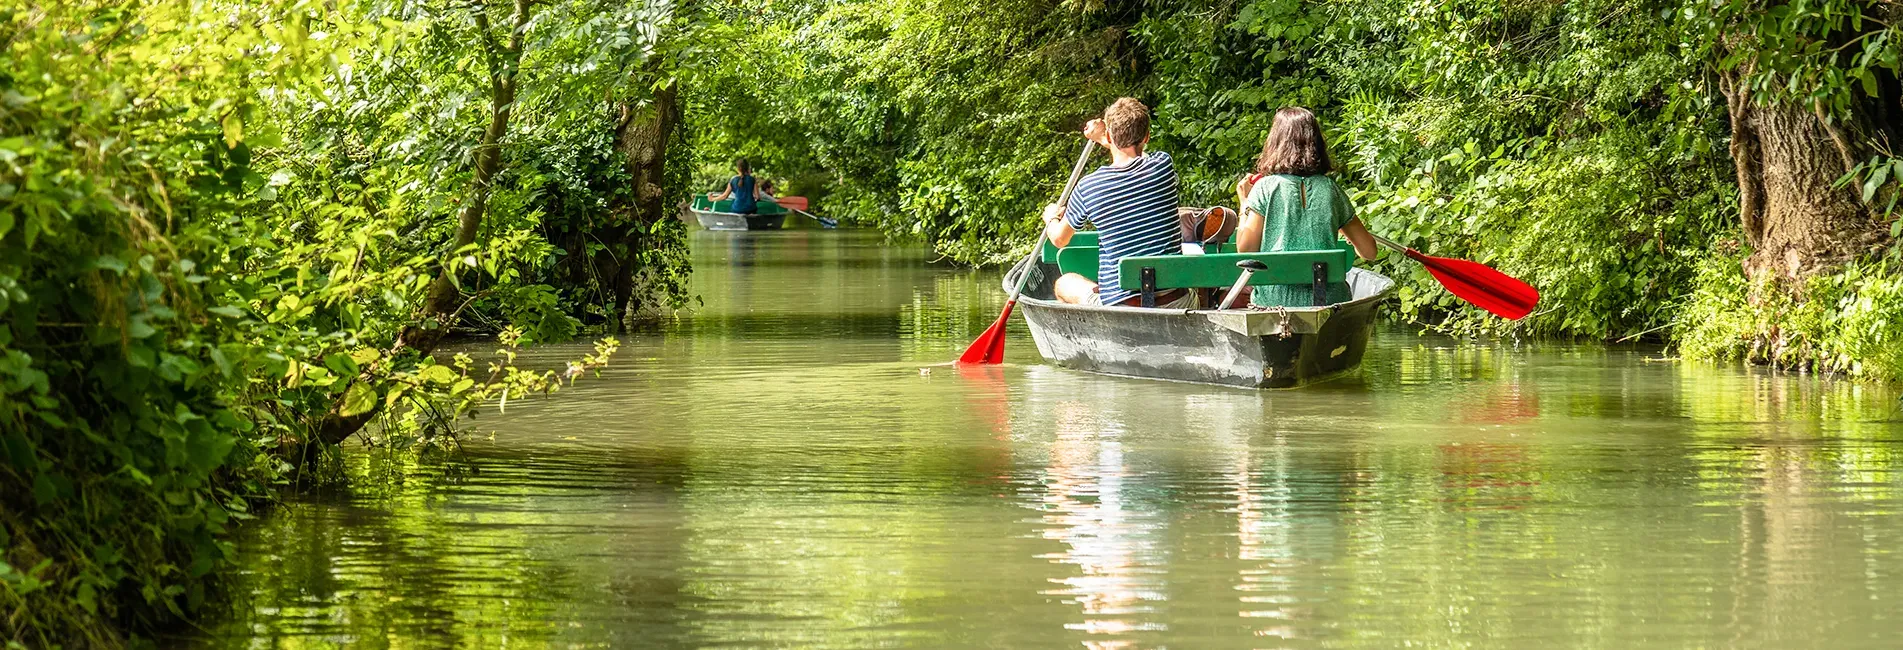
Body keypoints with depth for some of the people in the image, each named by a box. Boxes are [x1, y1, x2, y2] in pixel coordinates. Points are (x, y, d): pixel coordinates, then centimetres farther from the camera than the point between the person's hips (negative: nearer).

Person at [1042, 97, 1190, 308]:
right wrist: (1102, 138, 30)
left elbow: (1059, 239, 12)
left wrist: (1051, 218, 34)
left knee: (1064, 284, 27)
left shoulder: (1087, 187, -9)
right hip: (1176, 303, 2)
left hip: (1120, 304, -2)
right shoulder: (1163, 166, -4)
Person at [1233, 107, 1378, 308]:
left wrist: (1245, 204, 13)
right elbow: (1368, 252, 13)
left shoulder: (1265, 188, 1)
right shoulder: (1331, 189, 8)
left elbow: (1245, 249, -1)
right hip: (1327, 299, 2)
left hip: (1275, 300, -2)